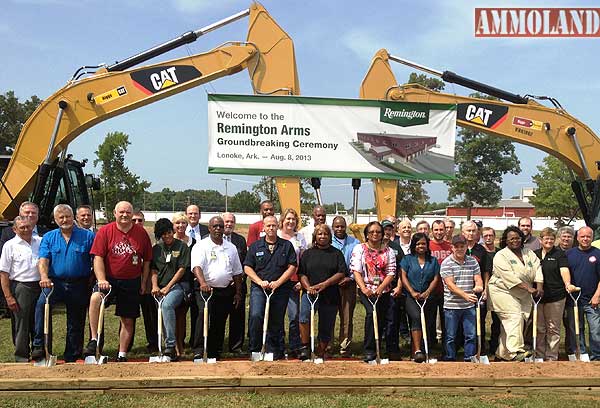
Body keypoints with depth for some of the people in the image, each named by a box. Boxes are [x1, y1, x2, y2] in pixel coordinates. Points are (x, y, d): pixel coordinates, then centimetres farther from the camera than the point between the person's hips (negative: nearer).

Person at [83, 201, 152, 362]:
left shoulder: (141, 233, 2)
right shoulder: (105, 231, -3)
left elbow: (147, 260, 9)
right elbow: (98, 258, -7)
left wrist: (143, 283, 7)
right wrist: (102, 280, -19)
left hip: (132, 283, 2)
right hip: (110, 280, -2)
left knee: (128, 320, 8)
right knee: (95, 298, -33)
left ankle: (122, 355, 23)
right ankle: (94, 340, -25)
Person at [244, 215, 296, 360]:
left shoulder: (286, 245, 7)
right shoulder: (255, 246, 9)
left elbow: (292, 267, 1)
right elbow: (247, 268, 6)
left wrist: (277, 283, -9)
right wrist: (260, 282, -9)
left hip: (280, 290, 1)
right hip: (259, 288, 0)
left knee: (276, 322, 6)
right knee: (255, 316, -21)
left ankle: (274, 353, 19)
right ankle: (254, 349, -6)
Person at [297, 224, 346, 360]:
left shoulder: (336, 253, 9)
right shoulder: (308, 253, 11)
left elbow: (342, 273, -2)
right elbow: (301, 273, 5)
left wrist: (324, 284, -14)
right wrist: (308, 287, -13)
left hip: (330, 296, 1)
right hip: (310, 293, -1)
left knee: (326, 328, 6)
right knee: (304, 316, -27)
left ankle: (320, 354, 22)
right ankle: (305, 347, -15)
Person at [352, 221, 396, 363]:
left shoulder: (388, 251, 9)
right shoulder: (359, 249, 3)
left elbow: (391, 273, 1)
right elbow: (356, 270, -5)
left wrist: (380, 288, -15)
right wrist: (364, 288, -20)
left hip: (383, 291, 3)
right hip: (366, 290, -3)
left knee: (381, 320, 5)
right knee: (372, 312, -25)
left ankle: (376, 348, 25)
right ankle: (368, 350, -21)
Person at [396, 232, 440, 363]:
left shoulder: (433, 260, 14)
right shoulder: (408, 259, 9)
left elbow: (436, 278, 7)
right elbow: (403, 277, 1)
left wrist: (427, 292, -9)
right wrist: (412, 292, -11)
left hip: (427, 297, 3)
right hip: (411, 296, -3)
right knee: (417, 317, -27)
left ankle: (413, 351, 12)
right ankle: (417, 351, -30)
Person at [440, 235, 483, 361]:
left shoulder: (473, 261, 7)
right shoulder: (446, 263, -6)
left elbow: (478, 279, 5)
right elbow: (450, 284, -14)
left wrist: (478, 286, -20)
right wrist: (466, 295, -26)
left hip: (469, 305, 3)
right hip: (451, 305, -3)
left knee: (471, 335, 5)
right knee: (450, 336, 5)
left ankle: (469, 359, 17)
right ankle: (450, 359, 17)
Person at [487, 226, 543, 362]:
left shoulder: (529, 253, 11)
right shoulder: (501, 256, -9)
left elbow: (537, 268, 1)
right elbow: (510, 277, -19)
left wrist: (539, 287, -14)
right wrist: (528, 288, -23)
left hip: (522, 295, 6)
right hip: (503, 291, -6)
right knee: (514, 317, -20)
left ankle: (503, 353, 16)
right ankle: (516, 351, -27)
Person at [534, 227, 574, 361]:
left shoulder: (559, 254, 0)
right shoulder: (534, 254, 10)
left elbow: (564, 270, -15)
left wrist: (567, 283, -33)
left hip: (555, 296, -3)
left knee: (553, 329, 5)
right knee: (539, 329, 8)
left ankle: (551, 357, 13)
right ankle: (539, 356, 17)